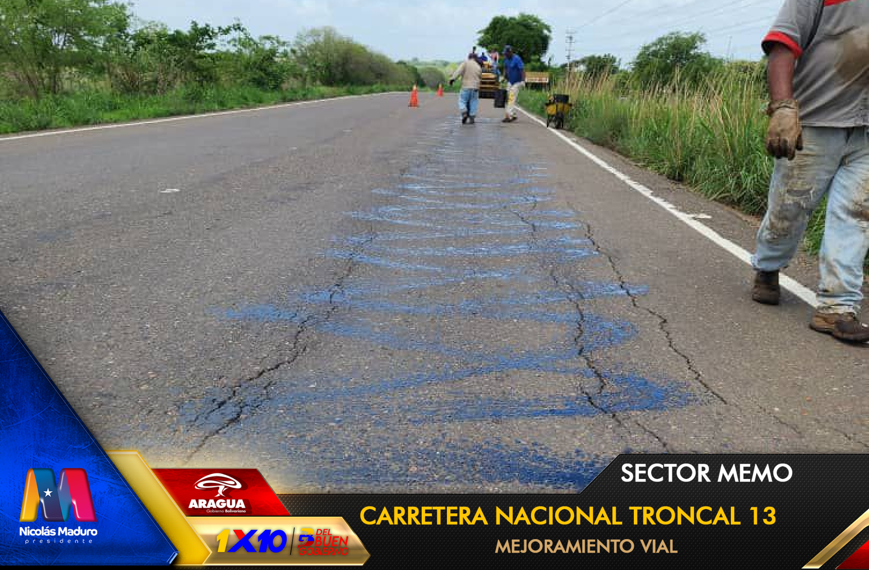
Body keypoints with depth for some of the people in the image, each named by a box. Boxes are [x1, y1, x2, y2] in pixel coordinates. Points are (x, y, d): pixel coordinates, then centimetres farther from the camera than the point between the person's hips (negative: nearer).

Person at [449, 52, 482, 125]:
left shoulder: (465, 63, -2)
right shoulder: (478, 67, 10)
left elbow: (459, 70, -14)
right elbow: (480, 77, 14)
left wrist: (453, 78, -20)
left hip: (466, 86, -3)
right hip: (475, 87, 3)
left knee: (462, 101, 5)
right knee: (473, 103, 9)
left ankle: (464, 113, -17)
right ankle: (471, 118, 7)